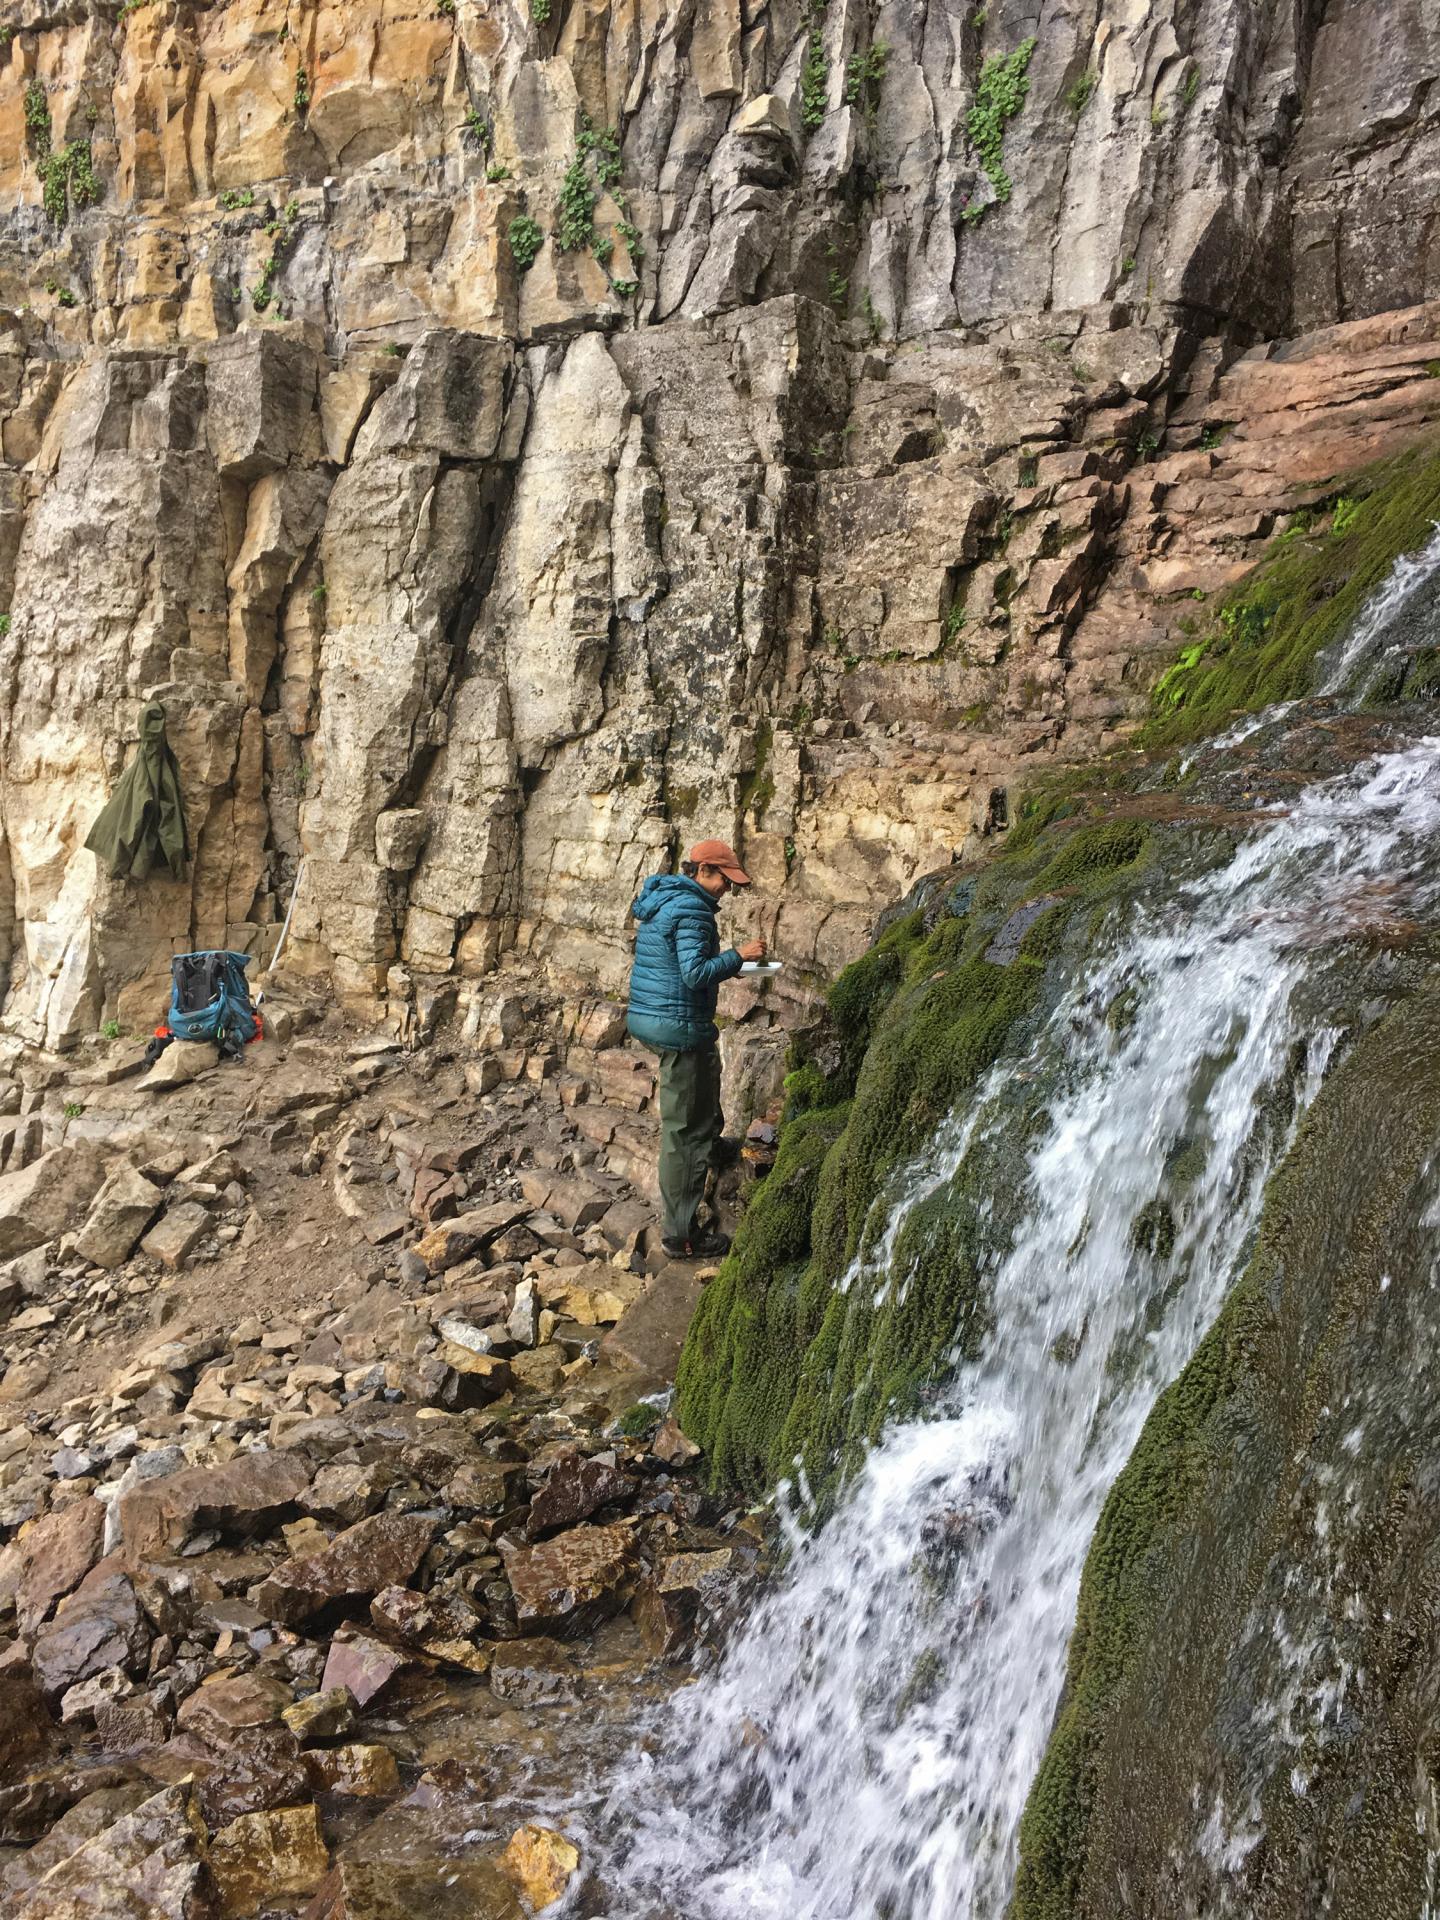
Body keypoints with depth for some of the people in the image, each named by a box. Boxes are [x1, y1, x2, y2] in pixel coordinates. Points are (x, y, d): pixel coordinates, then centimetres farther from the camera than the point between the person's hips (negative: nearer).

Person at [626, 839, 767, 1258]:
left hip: (646, 1018, 10)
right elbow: (696, 973, -24)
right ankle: (681, 1236, 3)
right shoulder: (692, 909, -16)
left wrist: (723, 964, 16)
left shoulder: (657, 899, 15)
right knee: (686, 1130, -2)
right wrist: (738, 955, -14)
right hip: (681, 1026, -9)